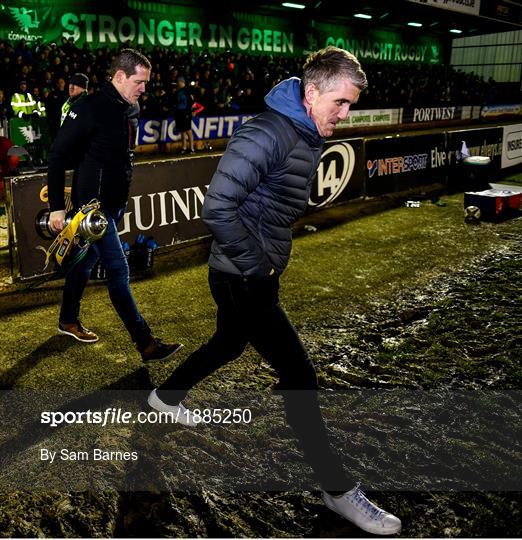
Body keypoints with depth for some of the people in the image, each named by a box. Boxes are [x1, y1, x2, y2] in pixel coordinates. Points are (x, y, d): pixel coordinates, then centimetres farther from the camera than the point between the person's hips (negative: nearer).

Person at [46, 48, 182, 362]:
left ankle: (69, 321, 37)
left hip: (117, 201, 8)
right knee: (119, 270, -7)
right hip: (93, 201, -8)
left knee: (87, 260, 20)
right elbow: (58, 154, -15)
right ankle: (146, 344, -3)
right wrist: (57, 207, -16)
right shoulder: (90, 108, -17)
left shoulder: (132, 108, 8)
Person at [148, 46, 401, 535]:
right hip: (243, 281, -10)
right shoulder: (268, 133, -23)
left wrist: (271, 258, 13)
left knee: (228, 344, 28)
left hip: (256, 275, 10)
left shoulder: (308, 138, 8)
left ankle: (166, 397, 53)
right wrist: (258, 265, -20)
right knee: (299, 375, -5)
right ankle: (336, 488, 11)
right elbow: (217, 208, -29)